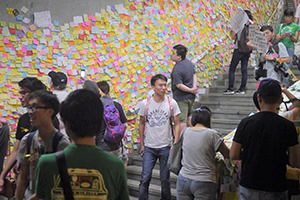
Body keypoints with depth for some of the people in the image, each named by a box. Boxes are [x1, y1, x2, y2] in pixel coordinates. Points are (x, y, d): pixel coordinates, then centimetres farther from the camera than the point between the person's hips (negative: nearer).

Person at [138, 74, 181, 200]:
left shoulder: (171, 103, -3)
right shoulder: (145, 104, -2)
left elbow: (177, 125, 1)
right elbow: (142, 124, 7)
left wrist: (175, 144, -6)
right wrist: (142, 144, 7)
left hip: (165, 147, 0)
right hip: (149, 147, 0)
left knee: (165, 179, 10)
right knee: (145, 178, -2)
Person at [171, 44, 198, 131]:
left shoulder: (177, 69, -24)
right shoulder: (188, 62, 3)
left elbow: (179, 85, -26)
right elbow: (194, 74, 9)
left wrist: (191, 90, -15)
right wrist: (194, 87, -2)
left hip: (181, 98, -9)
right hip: (191, 97, 9)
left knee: (181, 120, 0)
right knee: (188, 116, 24)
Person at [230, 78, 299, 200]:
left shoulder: (246, 123, -6)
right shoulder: (287, 126, -9)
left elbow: (233, 155, -2)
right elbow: (293, 162, -6)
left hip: (248, 186, 1)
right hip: (275, 190, -1)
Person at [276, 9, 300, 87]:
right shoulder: (280, 26, 15)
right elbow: (277, 39, 9)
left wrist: (291, 36, -16)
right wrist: (282, 36, -12)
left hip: (290, 48, -2)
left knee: (287, 67, -6)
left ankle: (285, 84, -4)